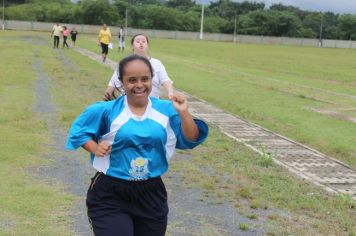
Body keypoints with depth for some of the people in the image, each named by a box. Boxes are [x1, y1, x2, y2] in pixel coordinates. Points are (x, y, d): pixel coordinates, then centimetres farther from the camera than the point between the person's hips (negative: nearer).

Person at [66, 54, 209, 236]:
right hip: (110, 196, -3)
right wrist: (95, 147, -12)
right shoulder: (106, 110, -6)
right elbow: (78, 131, 6)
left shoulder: (166, 110, 1)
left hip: (151, 194, 3)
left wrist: (183, 113, -17)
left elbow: (190, 140, -2)